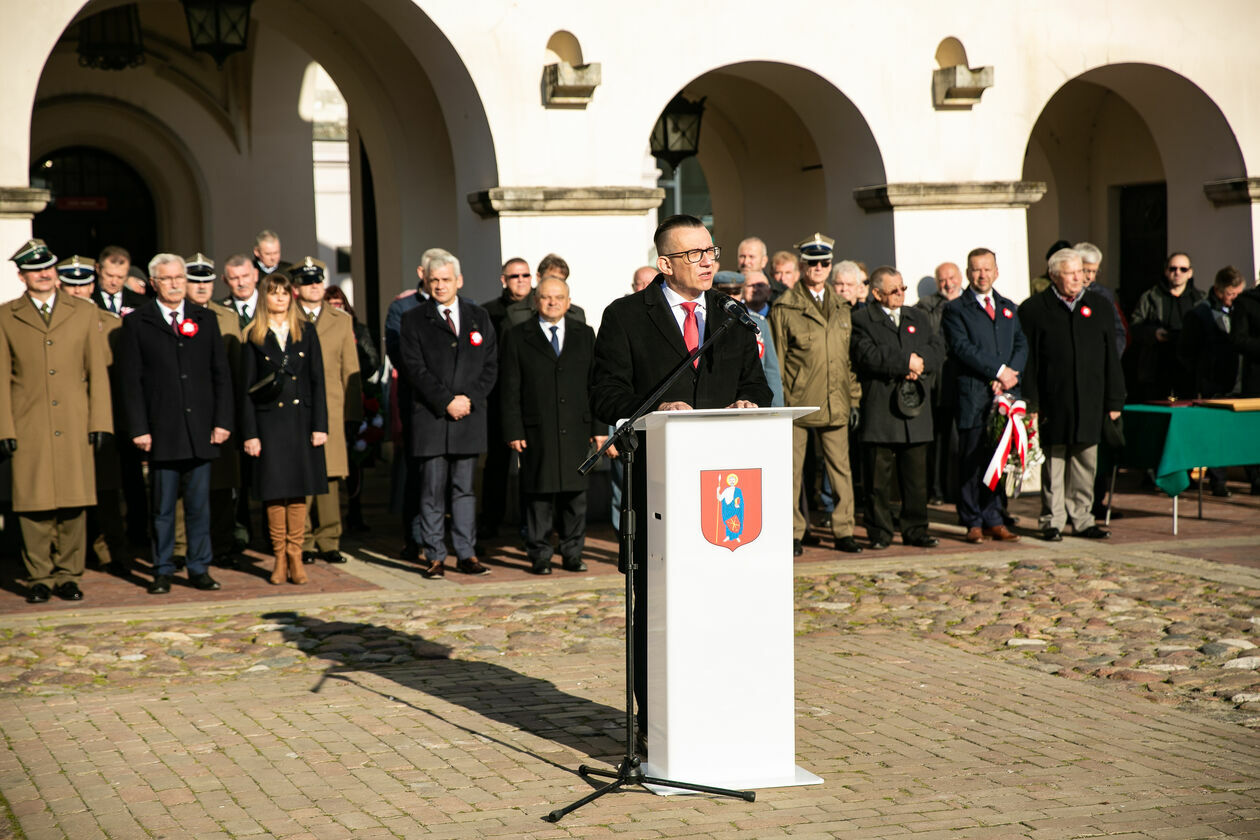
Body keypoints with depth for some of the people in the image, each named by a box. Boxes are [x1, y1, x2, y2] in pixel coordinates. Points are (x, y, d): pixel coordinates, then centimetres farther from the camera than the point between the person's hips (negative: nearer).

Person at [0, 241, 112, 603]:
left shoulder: (84, 312, 10)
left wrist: (99, 421, 1)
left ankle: (69, 575, 12)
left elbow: (98, 370, 9)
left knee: (75, 504, 1)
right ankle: (39, 578, 10)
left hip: (74, 426, 1)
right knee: (33, 504, -1)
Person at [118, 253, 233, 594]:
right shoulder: (137, 323, 1)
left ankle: (199, 569, 14)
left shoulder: (205, 319, 10)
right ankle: (162, 571, 12)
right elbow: (131, 380, -1)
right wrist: (138, 428, -8)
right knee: (163, 506, 4)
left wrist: (222, 421, 2)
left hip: (201, 429, 2)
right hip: (161, 431, -2)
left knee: (199, 504, 6)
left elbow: (221, 373, 10)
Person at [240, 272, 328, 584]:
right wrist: (250, 433, -4)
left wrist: (320, 425, -2)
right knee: (274, 490, 0)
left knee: (299, 489, 2)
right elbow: (247, 389, 2)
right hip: (269, 420, -1)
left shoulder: (306, 331, 7)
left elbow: (318, 381, 5)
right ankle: (280, 557, 10)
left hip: (301, 418, 1)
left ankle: (295, 557, 9)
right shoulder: (254, 337, 3)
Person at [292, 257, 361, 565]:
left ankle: (328, 542, 8)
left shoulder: (342, 321, 16)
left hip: (331, 412, 2)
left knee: (329, 478, 1)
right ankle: (302, 543, 5)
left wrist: (352, 413, 6)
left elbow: (350, 370, 14)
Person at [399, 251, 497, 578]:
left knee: (464, 488, 5)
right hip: (430, 417, -2)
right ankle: (434, 557, 4)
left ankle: (467, 555, 8)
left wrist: (469, 399, -6)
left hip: (469, 416, 2)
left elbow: (490, 365, 9)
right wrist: (447, 402, -12)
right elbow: (415, 369, -4)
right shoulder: (414, 321, 4)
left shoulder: (479, 318, 13)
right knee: (432, 490, -1)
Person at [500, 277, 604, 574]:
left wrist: (599, 426, 5)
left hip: (576, 430, 2)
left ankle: (572, 554, 13)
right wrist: (513, 430, -6)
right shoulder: (517, 337, 5)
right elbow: (509, 389, 2)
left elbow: (596, 383, 11)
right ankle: (539, 555, 7)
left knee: (575, 493, 4)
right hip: (537, 432, -2)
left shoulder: (585, 335, 12)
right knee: (539, 494, -1)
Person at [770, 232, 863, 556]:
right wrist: (776, 401, -4)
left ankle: (843, 532, 12)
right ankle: (793, 534, 8)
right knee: (792, 471, 0)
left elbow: (849, 357, 19)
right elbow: (776, 359, 0)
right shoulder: (784, 308, 0)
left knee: (840, 468, 4)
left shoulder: (842, 310, 16)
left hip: (834, 404, 4)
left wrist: (854, 398, 13)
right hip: (797, 404, -4)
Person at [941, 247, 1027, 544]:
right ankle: (973, 522, 4)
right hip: (973, 395, -4)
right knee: (972, 460, -2)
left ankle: (993, 520, 11)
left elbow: (1021, 345, 11)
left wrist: (1010, 376, -7)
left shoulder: (1009, 308, 19)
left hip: (1005, 393, 4)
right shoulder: (955, 309, 3)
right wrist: (999, 371, -14)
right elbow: (963, 348, -9)